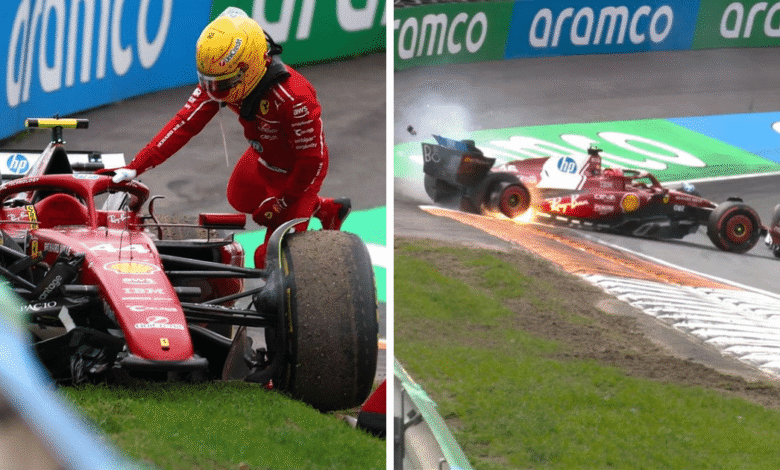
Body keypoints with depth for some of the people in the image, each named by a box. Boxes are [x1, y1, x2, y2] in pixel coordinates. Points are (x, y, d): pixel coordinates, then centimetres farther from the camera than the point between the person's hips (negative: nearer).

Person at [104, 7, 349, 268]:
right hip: (262, 157, 7)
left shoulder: (294, 98, -40)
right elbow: (184, 124, -17)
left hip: (299, 169, -7)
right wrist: (135, 167, -24)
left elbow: (312, 161, -29)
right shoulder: (219, 77, -21)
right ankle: (325, 209, 43)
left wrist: (278, 204, -20)